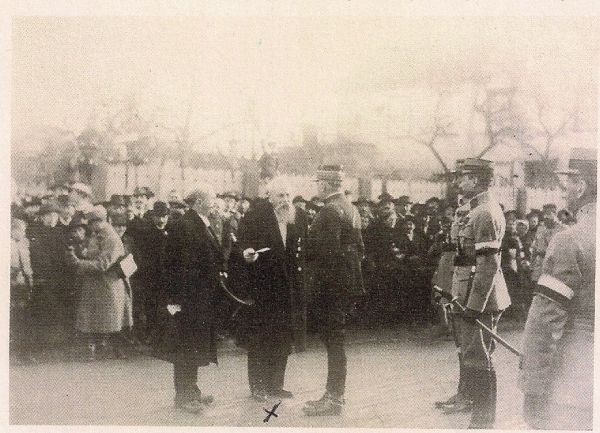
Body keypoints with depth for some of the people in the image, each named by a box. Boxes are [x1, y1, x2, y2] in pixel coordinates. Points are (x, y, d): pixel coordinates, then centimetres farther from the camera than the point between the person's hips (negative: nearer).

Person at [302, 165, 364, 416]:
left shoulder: (330, 211, -16)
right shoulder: (350, 208, 15)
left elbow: (325, 249, -22)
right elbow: (358, 247, 19)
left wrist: (304, 251, -7)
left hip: (332, 282, -10)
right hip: (348, 280, 10)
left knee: (333, 340, -5)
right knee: (335, 339, 15)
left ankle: (333, 399, 1)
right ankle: (334, 394, 23)